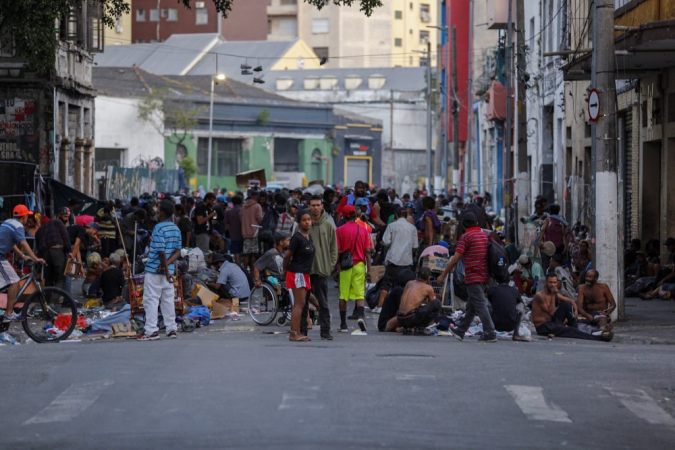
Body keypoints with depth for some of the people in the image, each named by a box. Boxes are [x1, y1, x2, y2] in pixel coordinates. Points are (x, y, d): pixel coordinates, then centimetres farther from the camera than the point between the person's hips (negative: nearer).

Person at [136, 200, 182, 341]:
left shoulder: (159, 228, -15)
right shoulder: (176, 229, 9)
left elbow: (161, 252, -20)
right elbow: (177, 252, 4)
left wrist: (166, 270, -15)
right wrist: (167, 265, -9)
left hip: (154, 271, -7)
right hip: (168, 270, 7)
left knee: (151, 300, -2)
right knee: (168, 300, 11)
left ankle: (151, 331, -4)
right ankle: (171, 329, 10)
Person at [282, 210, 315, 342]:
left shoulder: (309, 237, 11)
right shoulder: (297, 238, -17)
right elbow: (287, 256, -12)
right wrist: (286, 270, 2)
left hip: (304, 274, 9)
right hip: (297, 273, -9)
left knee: (301, 304, 11)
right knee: (299, 303, -10)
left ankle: (297, 333, 15)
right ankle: (293, 334, -10)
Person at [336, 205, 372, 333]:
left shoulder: (340, 230, -2)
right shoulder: (362, 230, 4)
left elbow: (338, 250, -4)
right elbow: (367, 251, 3)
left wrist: (336, 267, 3)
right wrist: (369, 268, 8)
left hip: (345, 266, -1)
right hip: (359, 265, 1)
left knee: (343, 296, 6)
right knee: (360, 294, 3)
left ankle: (343, 324, 8)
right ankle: (360, 315, -22)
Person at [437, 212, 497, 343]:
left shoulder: (466, 237, -9)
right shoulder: (485, 236, 12)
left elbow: (455, 259, -13)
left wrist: (443, 275, -8)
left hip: (473, 277, -8)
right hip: (484, 276, 8)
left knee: (480, 305, -7)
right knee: (471, 305, 14)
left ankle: (490, 333, -11)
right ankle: (460, 331, 23)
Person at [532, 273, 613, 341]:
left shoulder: (555, 294, 10)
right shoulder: (540, 296, -13)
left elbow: (571, 301, 14)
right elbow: (551, 313, -20)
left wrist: (575, 310, -7)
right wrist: (553, 296, -20)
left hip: (552, 323, 8)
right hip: (543, 328, -8)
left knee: (566, 304, -2)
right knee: (569, 331, -23)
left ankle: (576, 331, -4)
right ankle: (599, 338, -26)